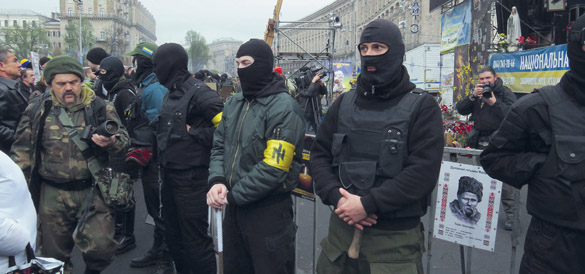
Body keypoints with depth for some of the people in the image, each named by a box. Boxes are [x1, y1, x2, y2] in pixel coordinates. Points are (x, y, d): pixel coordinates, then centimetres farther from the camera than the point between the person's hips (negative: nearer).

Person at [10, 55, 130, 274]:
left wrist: (112, 142, -24)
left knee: (100, 247, -6)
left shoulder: (100, 108, 0)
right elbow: (22, 153, 8)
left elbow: (123, 140, 0)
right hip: (52, 196, 2)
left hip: (92, 191, -1)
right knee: (54, 253, 14)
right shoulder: (37, 112, 3)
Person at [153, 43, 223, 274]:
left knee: (195, 240, 0)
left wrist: (194, 133, -17)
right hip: (170, 174, 9)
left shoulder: (199, 92, -16)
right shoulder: (170, 93, 12)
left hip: (191, 177, -9)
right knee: (173, 236, 21)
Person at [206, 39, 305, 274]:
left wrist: (232, 196, -17)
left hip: (269, 210, -7)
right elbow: (219, 146, 10)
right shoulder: (234, 104, 8)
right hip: (234, 206, 8)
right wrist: (217, 181, -10)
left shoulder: (284, 108, -17)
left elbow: (273, 168, -23)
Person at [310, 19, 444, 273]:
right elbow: (319, 155, 6)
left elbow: (423, 170, -14)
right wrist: (337, 197, -11)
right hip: (341, 228, 4)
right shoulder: (344, 103, 9)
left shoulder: (422, 106, -4)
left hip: (395, 237, -3)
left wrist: (367, 204, -19)